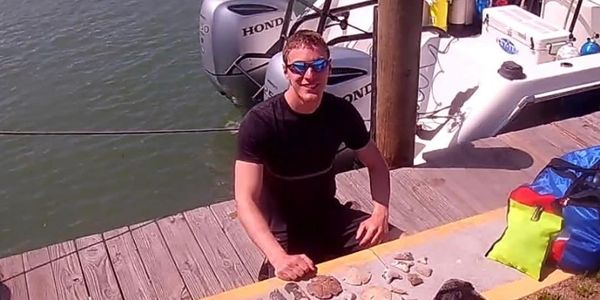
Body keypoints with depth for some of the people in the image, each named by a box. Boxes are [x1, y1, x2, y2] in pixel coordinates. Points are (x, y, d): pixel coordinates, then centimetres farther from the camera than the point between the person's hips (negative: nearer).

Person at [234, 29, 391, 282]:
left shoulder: (342, 112, -9)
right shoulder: (259, 122, -24)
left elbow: (377, 165, 3)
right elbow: (245, 201, -30)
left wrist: (380, 212, -17)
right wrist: (279, 258, -44)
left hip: (329, 215, 5)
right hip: (282, 230, -4)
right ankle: (272, 272, 5)